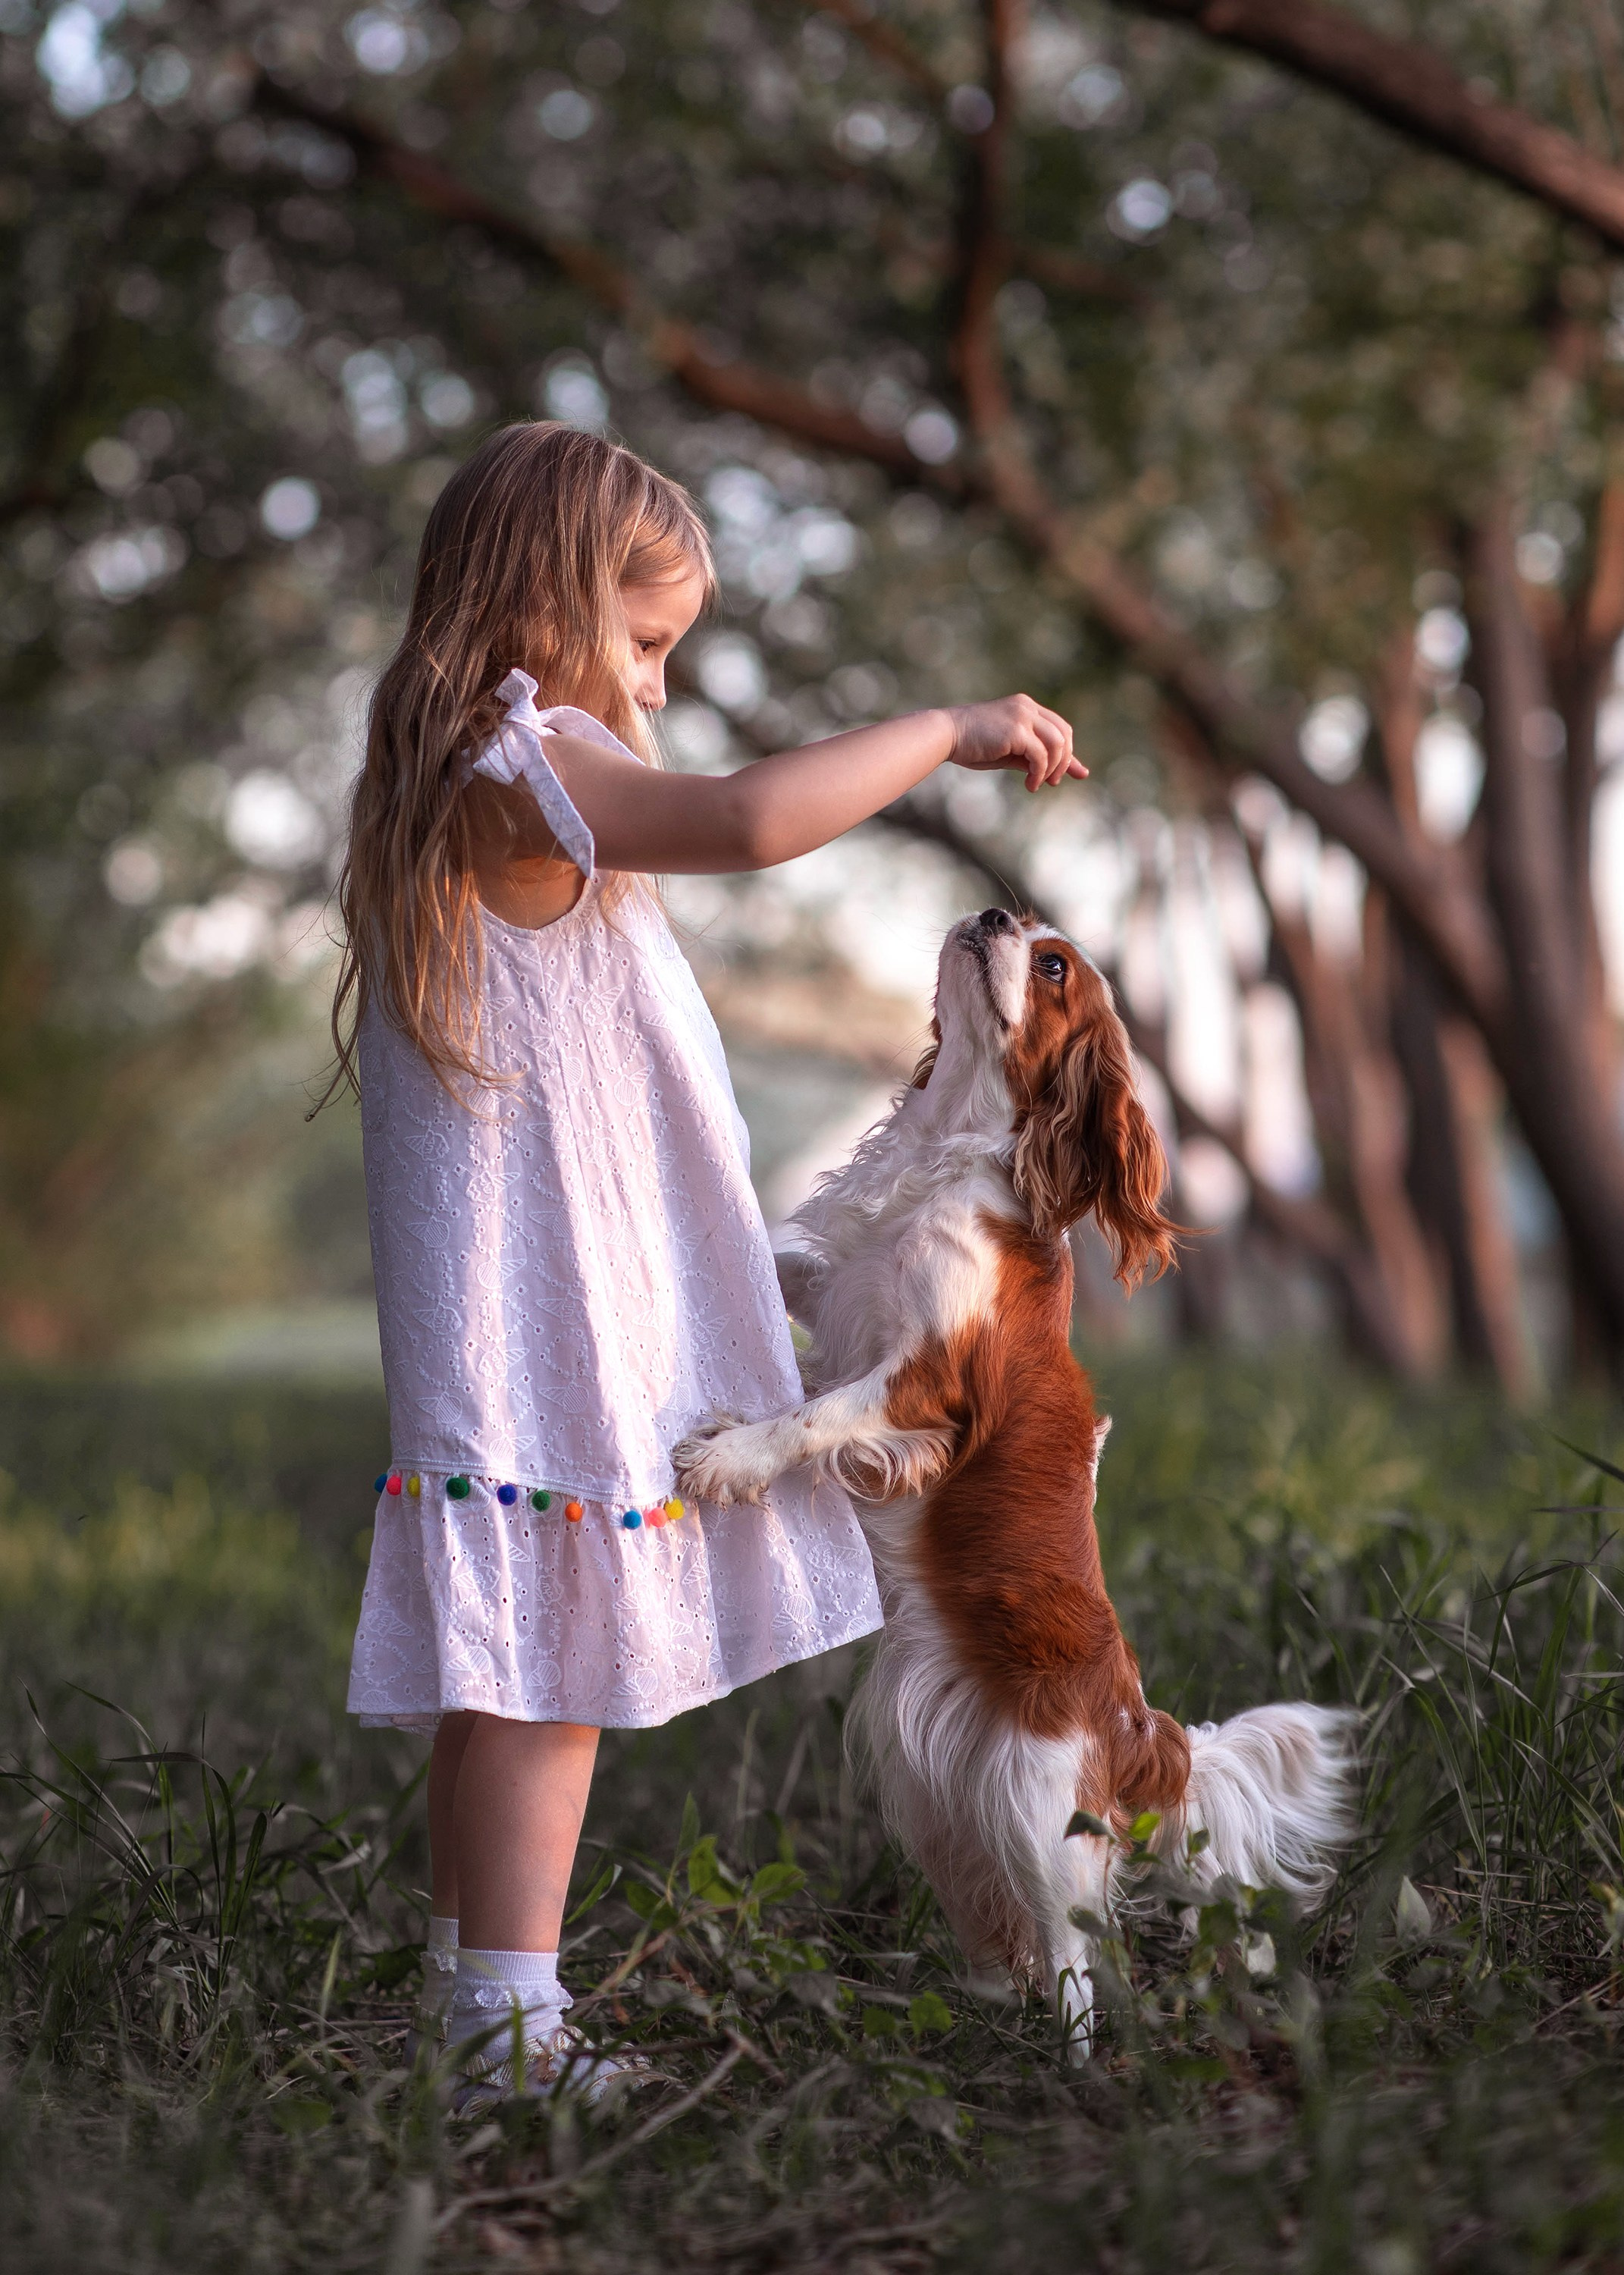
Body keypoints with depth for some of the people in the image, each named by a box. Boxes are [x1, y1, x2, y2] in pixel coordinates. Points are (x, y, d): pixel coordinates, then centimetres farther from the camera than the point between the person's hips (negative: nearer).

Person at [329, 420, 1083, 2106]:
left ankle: (469, 1987, 24)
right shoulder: (523, 775, -15)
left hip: (544, 1307, 10)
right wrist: (949, 731, -20)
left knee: (512, 1674, 15)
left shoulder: (453, 789, 17)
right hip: (549, 1315, -10)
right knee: (548, 1665, -8)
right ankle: (510, 2024, -4)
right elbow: (746, 819, -31)